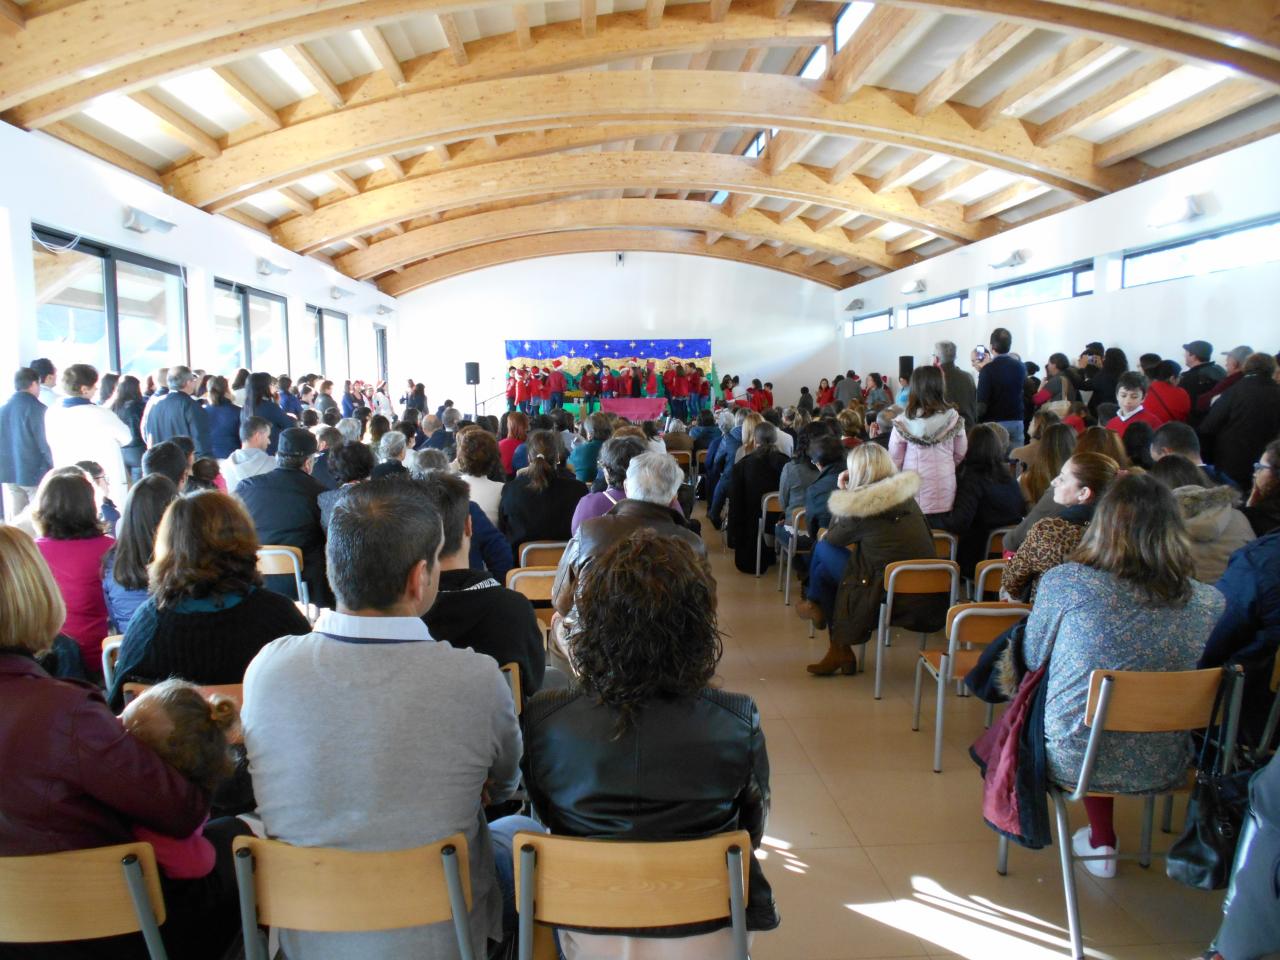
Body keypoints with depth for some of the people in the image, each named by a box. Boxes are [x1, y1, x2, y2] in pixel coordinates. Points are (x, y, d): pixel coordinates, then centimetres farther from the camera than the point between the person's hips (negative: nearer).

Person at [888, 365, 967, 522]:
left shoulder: (903, 421, -10)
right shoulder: (952, 417, -5)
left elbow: (895, 458, -1)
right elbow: (961, 452, 9)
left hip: (915, 489, -2)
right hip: (944, 490, 2)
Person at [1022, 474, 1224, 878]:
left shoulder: (1064, 583, -16)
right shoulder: (1210, 602, -6)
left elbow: (1032, 659, 0)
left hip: (1074, 762, -3)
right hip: (1162, 769, 3)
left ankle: (1101, 843, 36)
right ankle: (1102, 839, 42)